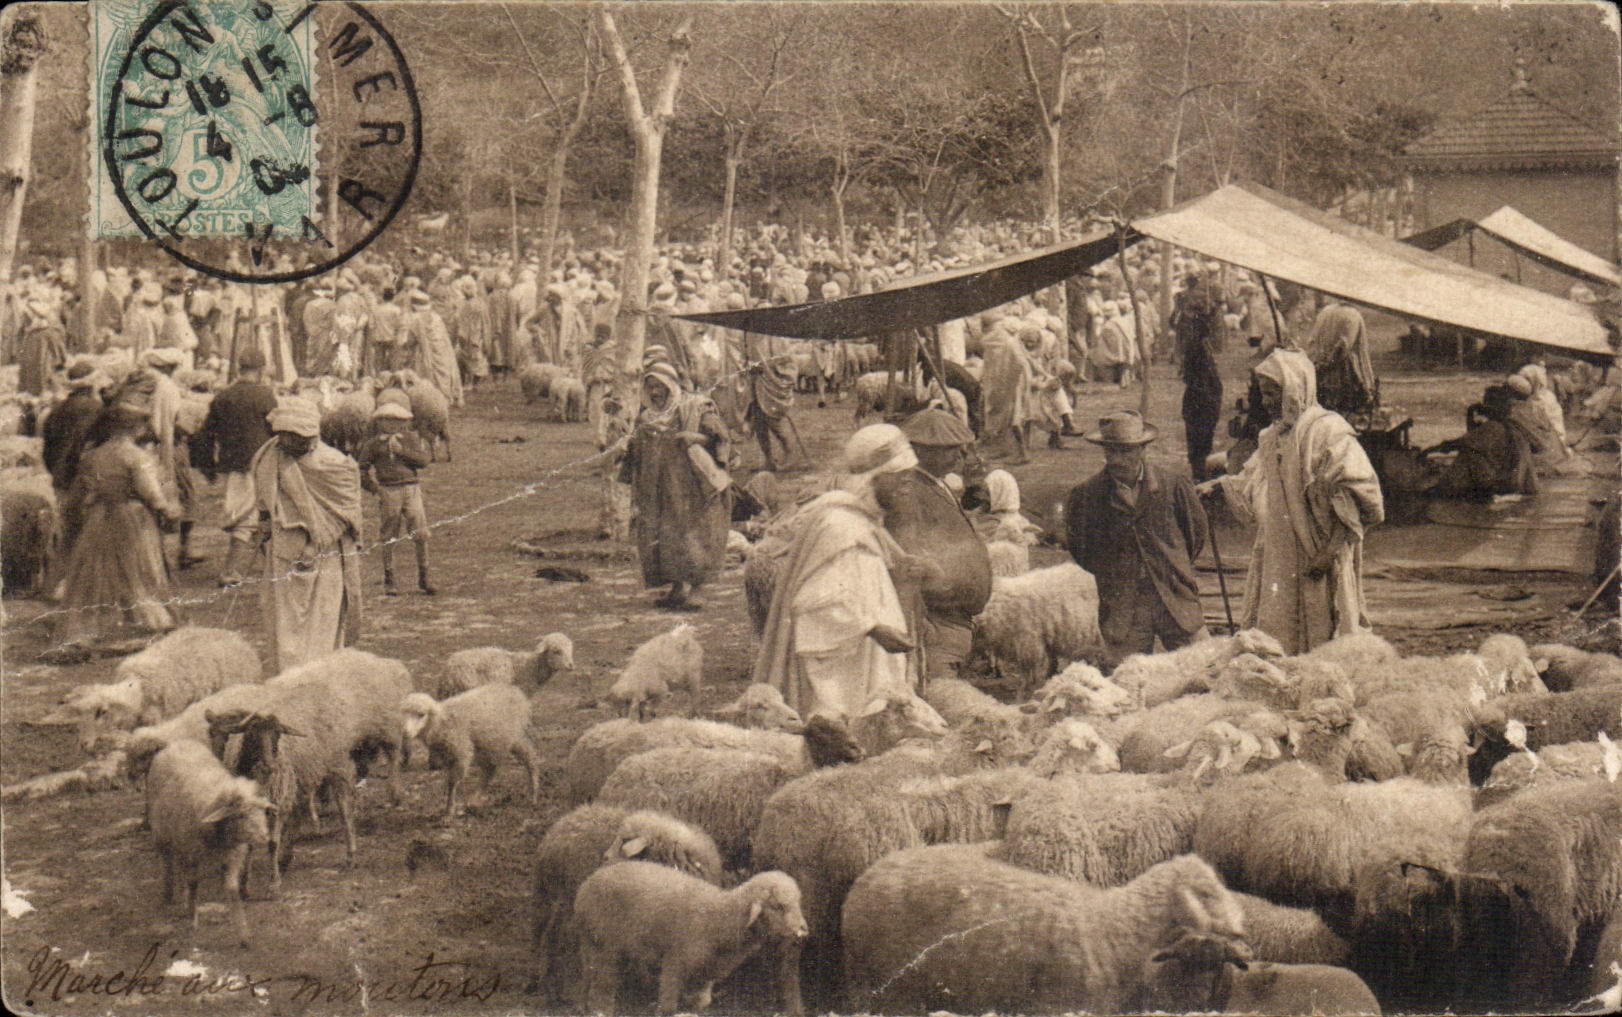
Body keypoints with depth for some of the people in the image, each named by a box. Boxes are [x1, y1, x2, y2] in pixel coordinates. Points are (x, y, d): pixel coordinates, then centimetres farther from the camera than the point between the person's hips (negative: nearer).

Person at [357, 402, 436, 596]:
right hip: (388, 491, -1)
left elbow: (425, 460, -1)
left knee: (421, 535, -5)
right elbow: (361, 469, 11)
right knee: (388, 539, 2)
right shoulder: (373, 444, 7)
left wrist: (402, 451, -9)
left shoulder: (411, 440, 12)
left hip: (411, 489, 1)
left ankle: (423, 578, 7)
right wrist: (374, 488, -1)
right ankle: (388, 581, 12)